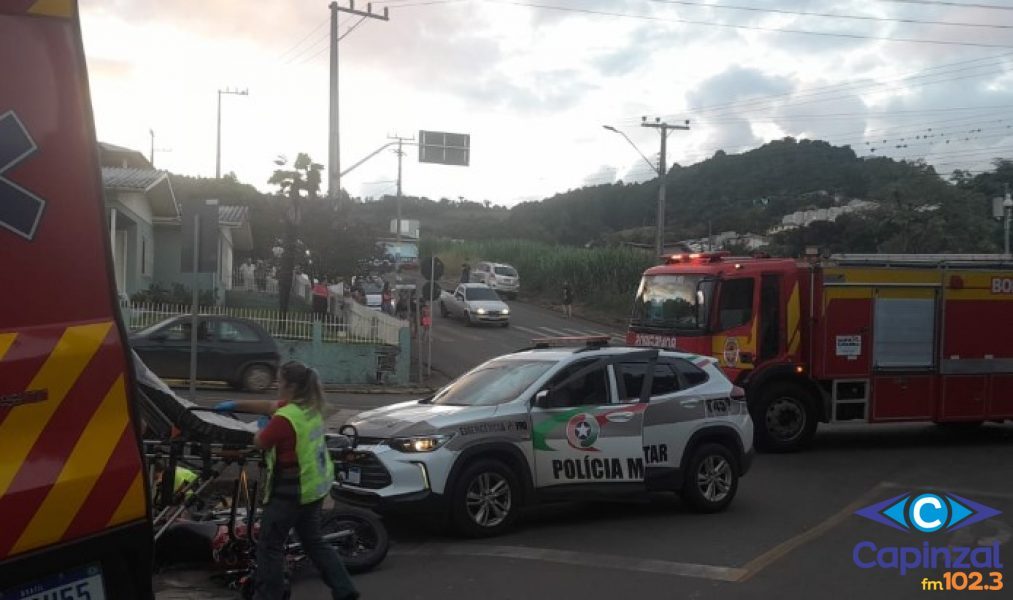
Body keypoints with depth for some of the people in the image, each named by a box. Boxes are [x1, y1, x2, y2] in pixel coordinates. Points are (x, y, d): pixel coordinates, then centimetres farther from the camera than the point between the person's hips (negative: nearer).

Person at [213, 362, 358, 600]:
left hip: (291, 491, -9)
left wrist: (264, 428, 11)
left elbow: (259, 443, -10)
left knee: (269, 545, 7)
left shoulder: (285, 418, -24)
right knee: (313, 542, 20)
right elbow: (269, 406, 13)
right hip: (316, 486, 9)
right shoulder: (310, 406, 3)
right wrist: (235, 405, 16)